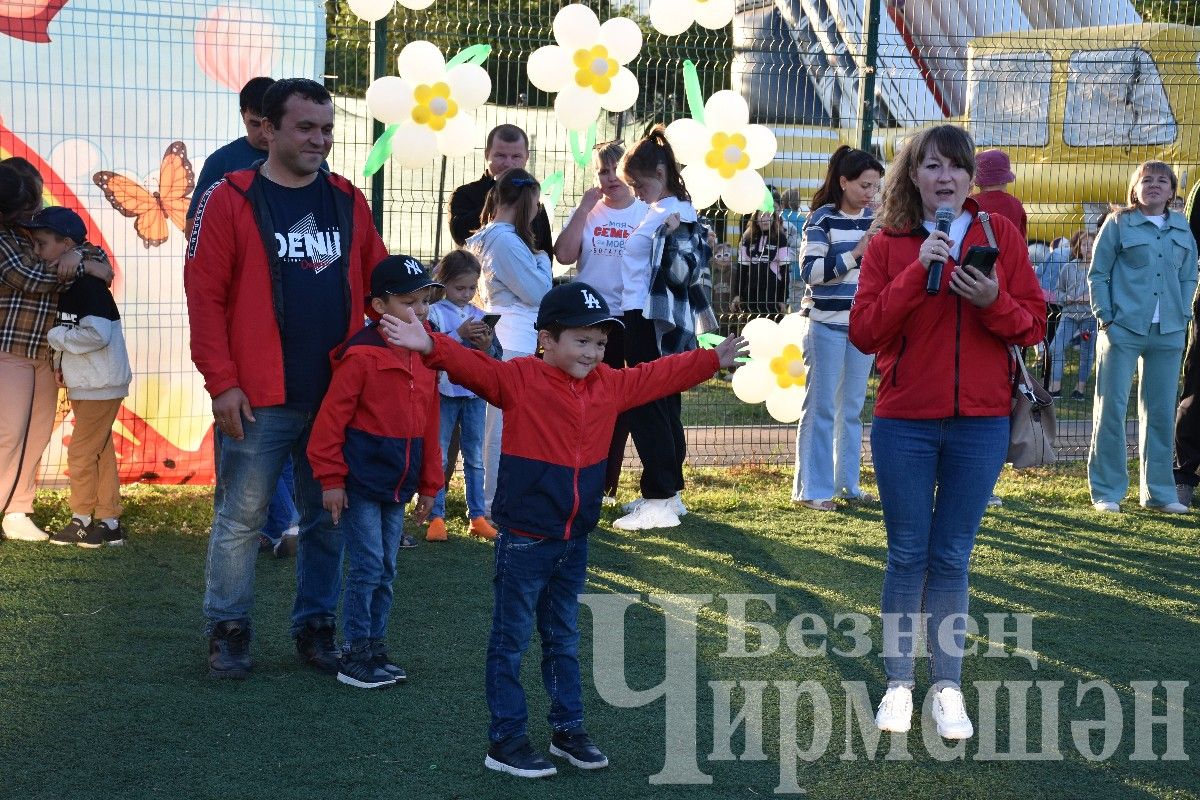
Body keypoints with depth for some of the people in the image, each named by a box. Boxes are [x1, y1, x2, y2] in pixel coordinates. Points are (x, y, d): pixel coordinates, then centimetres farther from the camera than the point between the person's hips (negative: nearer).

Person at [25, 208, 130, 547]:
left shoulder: (87, 284, -20)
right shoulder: (65, 284, 10)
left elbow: (98, 334, -29)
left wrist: (55, 337, -16)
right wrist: (61, 361, 3)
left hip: (101, 385, -10)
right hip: (84, 385, 10)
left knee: (81, 454, -3)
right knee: (100, 453, 13)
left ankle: (82, 521, 9)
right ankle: (108, 523, 19)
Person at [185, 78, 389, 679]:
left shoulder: (347, 201, 9)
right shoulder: (229, 201, -4)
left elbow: (378, 285, 13)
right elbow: (205, 296, -8)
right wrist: (222, 382, -12)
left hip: (337, 398, 4)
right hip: (258, 400, -4)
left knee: (327, 519, 11)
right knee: (240, 519, 4)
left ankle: (315, 626, 24)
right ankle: (228, 630, 17)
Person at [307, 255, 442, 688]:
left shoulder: (425, 358, 8)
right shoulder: (361, 355, -14)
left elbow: (429, 428, 15)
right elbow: (331, 420, -15)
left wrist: (428, 485, 15)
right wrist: (331, 479, -15)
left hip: (396, 487, 7)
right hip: (360, 485, -7)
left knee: (386, 571, 12)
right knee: (367, 568, -6)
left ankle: (375, 649, 22)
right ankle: (354, 658, 2)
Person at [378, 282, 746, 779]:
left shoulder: (611, 385, 7)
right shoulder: (518, 379, -11)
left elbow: (660, 376, 20)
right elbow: (474, 367, -25)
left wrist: (713, 360, 26)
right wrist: (431, 347, -42)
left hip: (574, 541, 6)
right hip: (524, 539, -6)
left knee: (564, 639, 18)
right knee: (511, 640, 2)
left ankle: (568, 730, 28)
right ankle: (506, 741, 8)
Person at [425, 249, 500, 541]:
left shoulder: (480, 316, 7)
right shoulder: (434, 313, -5)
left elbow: (497, 357, 6)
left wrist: (487, 346, -15)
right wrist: (459, 334, -24)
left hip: (475, 393, 4)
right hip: (444, 391, -4)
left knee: (475, 457, 9)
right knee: (438, 457, 1)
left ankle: (477, 516, 15)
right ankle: (436, 517, 5)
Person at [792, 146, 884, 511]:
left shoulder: (875, 220, 8)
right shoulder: (822, 219, -7)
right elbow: (810, 271, -16)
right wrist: (856, 253, -22)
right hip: (827, 326, -5)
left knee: (853, 408, 11)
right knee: (821, 407, -2)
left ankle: (847, 482, 19)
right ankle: (812, 489, 2)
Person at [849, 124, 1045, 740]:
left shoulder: (1000, 235, 3)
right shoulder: (888, 244, 1)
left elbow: (1033, 326, 1)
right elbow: (864, 332, -9)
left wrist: (994, 302, -19)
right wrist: (918, 273, -18)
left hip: (980, 422, 0)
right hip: (904, 421, 0)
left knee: (951, 557, 7)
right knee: (907, 556, 6)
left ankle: (948, 685, 15)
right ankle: (899, 683, 16)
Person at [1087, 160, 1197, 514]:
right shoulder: (1118, 224, 1)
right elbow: (1097, 273, 0)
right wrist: (1105, 318, -8)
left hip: (1168, 335, 4)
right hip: (1123, 330, -4)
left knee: (1161, 413, 8)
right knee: (1111, 408, -3)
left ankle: (1158, 491, 17)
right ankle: (1106, 492, 4)